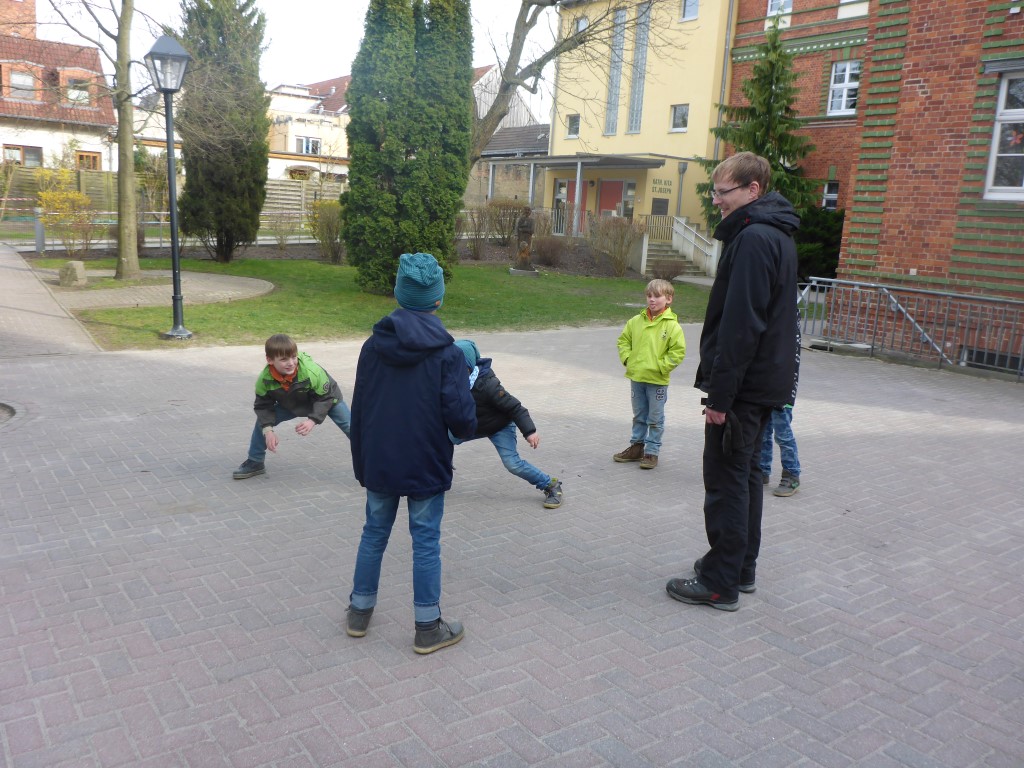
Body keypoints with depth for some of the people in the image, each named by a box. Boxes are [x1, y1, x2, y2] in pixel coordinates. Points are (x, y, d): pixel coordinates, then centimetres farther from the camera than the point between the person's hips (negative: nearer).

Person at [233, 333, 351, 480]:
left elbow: (325, 398, -27)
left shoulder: (312, 372, -41)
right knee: (263, 421, -5)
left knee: (350, 427, -7)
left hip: (328, 398, -3)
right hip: (290, 404, 3)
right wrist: (268, 430, -30)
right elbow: (263, 406, -16)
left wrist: (313, 420, -40)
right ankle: (255, 462, 13)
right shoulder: (264, 379, -31)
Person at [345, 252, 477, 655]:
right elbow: (461, 416, -20)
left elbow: (358, 409, 4)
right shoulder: (446, 351, -14)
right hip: (426, 466, -4)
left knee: (374, 533, 18)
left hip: (378, 463, 4)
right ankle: (428, 628, 16)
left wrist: (361, 462, 14)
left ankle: (360, 612, 31)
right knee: (426, 541, 6)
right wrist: (465, 429, 5)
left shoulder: (373, 345, -1)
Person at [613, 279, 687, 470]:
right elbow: (623, 340, 13)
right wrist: (627, 358, 0)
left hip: (657, 381, -4)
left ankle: (652, 451, 16)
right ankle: (636, 446, 30)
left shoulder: (672, 325, -11)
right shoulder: (636, 321, 2)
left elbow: (678, 351, -11)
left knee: (655, 419, 7)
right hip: (636, 377, 4)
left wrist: (661, 366, -14)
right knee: (639, 416, 18)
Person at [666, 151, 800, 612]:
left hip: (744, 385, -10)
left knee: (726, 480, -2)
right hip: (764, 382, 10)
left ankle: (721, 583, 7)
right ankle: (741, 567, 29)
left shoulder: (753, 239, -18)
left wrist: (721, 393, -21)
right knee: (745, 475, 17)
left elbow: (740, 325, -24)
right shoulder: (776, 235, 15)